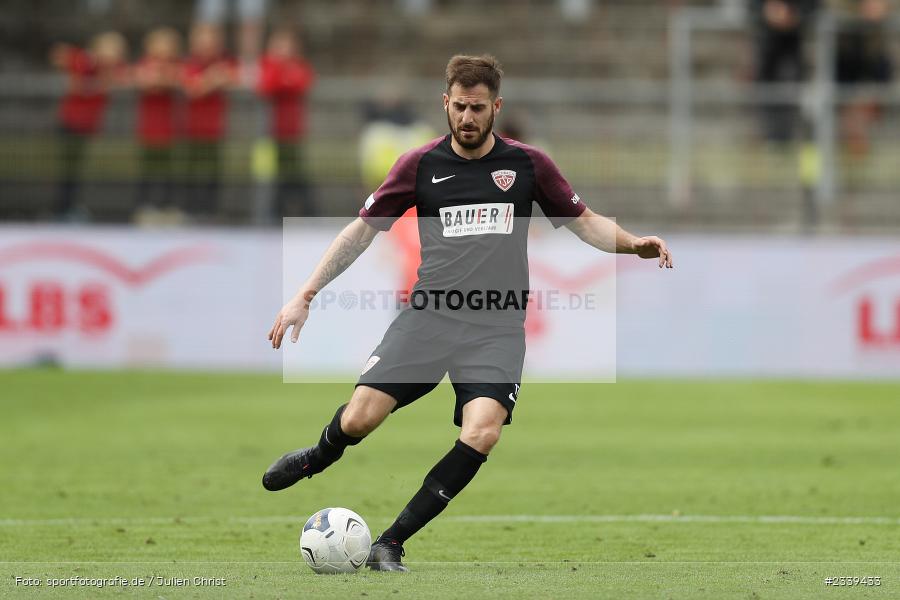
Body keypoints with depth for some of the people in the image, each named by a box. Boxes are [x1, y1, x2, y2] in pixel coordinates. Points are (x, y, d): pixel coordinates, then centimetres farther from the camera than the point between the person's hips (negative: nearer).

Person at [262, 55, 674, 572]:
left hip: (497, 329, 0)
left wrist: (635, 244, -4)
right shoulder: (421, 165, 5)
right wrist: (304, 297, 4)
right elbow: (363, 231, 10)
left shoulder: (528, 164, 6)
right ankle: (318, 458, 26)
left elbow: (583, 221, 16)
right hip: (429, 316, 0)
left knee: (482, 433, -24)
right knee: (359, 418, -14)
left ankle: (391, 544, -13)